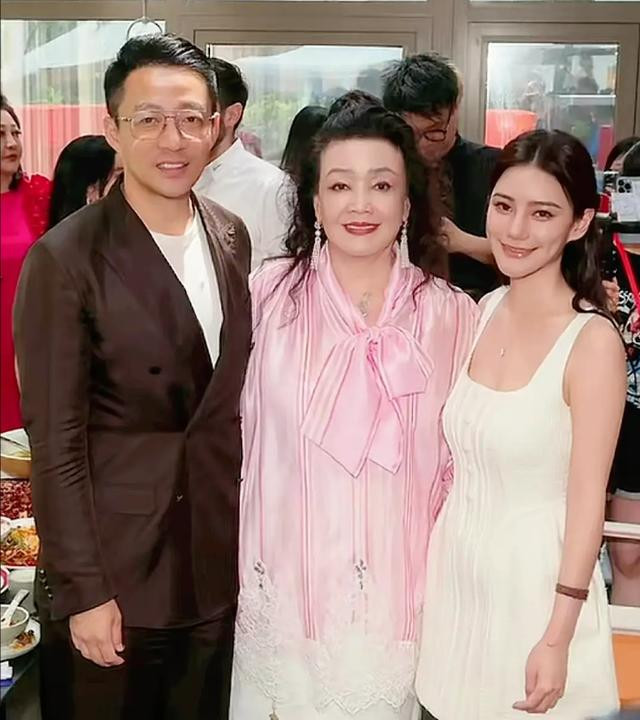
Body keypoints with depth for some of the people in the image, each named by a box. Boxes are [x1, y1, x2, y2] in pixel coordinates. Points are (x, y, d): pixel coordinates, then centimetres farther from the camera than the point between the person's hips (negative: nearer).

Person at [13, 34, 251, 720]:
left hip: (217, 562, 5)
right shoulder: (65, 258, -16)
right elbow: (55, 440, -14)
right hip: (113, 569, -5)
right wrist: (83, 592, -13)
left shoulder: (232, 236, 2)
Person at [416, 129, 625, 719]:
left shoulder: (593, 341, -18)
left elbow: (587, 499, -16)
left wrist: (558, 638, -15)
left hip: (535, 574, -5)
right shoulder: (484, 311, 0)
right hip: (457, 561, 6)